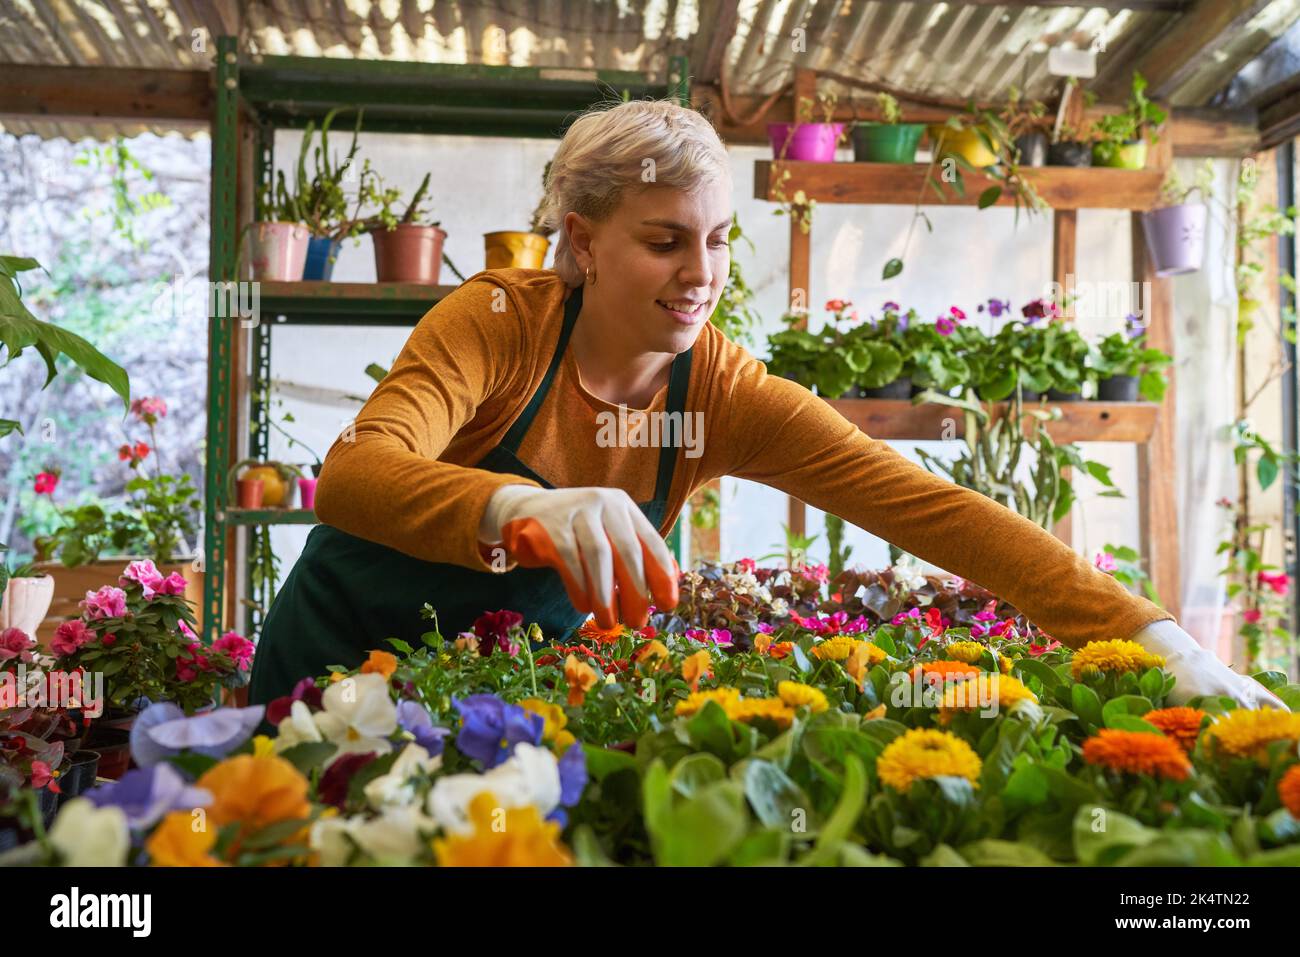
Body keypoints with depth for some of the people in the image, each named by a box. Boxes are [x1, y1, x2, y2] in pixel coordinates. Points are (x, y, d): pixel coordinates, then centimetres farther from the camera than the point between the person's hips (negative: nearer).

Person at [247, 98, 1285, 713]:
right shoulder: (500, 321, -24)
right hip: (348, 644, -1)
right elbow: (354, 470, -38)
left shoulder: (727, 396, -18)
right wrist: (517, 507, -59)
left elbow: (926, 504, -26)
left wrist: (1154, 637, -36)